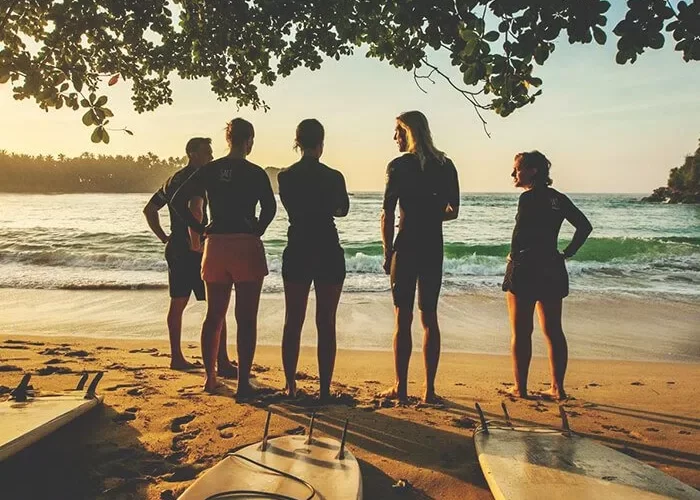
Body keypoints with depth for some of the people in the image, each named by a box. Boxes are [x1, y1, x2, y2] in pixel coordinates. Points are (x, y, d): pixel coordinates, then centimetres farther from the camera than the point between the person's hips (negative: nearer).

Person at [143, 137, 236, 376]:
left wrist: (163, 237, 18)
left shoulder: (173, 180, 17)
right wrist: (196, 240, -23)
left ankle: (176, 357, 21)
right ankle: (222, 362, -6)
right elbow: (196, 209, -30)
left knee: (178, 303, 13)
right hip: (194, 250, -9)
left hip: (174, 248, 9)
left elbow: (149, 209, 23)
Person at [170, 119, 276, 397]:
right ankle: (243, 384, 5)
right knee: (246, 319, 2)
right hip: (247, 248, -4)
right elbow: (270, 207, -16)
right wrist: (258, 230, -1)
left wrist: (201, 229, 7)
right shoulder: (255, 173, -4)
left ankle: (210, 378, 24)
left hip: (215, 247, 4)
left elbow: (178, 201, 2)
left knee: (214, 316, 15)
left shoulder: (209, 170, 6)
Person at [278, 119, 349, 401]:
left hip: (296, 253, 3)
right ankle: (325, 389, 8)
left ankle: (291, 387, 16)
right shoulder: (333, 177, -8)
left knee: (292, 322, 10)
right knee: (326, 324, 4)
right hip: (328, 254, -2)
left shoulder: (285, 177, 0)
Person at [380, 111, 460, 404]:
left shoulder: (398, 166, -7)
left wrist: (388, 253, -1)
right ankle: (429, 390, 12)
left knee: (403, 318, 3)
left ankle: (401, 388, 10)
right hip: (433, 250, 4)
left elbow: (387, 216, -9)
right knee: (429, 318, 8)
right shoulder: (445, 165, 6)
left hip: (405, 249, -4)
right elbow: (453, 212, 9)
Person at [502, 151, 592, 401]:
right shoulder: (559, 199, 10)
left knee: (520, 332, 3)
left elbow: (519, 235, -19)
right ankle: (558, 388, 16)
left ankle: (520, 388, 9)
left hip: (524, 269, -7)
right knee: (553, 331, 12)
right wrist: (567, 253, 11)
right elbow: (585, 226, 12)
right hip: (553, 270, 7)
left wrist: (513, 257, -3)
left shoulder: (528, 198, -12)